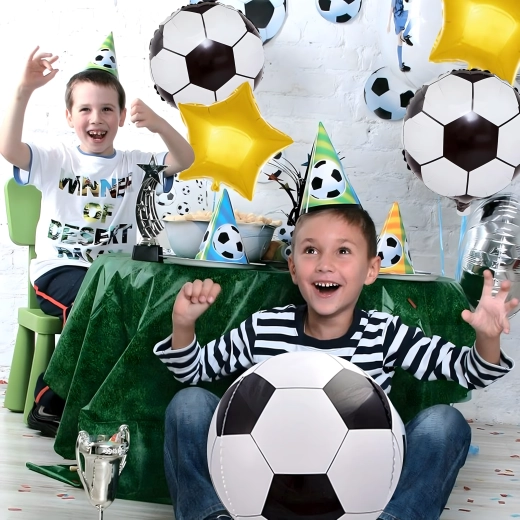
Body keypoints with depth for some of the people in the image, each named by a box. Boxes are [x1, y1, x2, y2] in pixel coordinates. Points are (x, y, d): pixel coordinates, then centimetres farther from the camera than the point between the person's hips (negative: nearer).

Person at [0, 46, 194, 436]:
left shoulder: (134, 164, 11)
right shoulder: (55, 161, 4)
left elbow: (184, 159, -2)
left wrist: (158, 124, -22)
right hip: (60, 269, -3)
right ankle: (49, 404, -16)